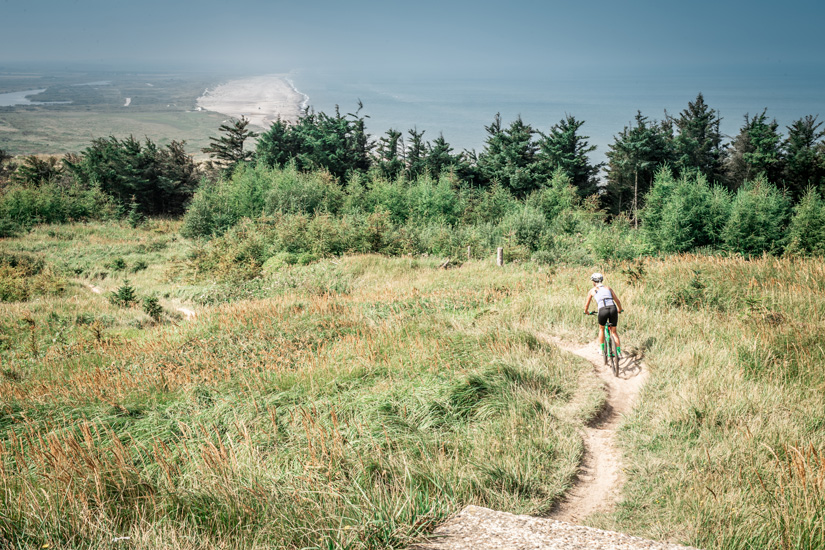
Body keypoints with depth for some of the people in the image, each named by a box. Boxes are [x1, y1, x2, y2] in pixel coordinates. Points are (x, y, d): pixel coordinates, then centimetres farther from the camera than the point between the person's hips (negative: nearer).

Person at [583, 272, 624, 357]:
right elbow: (617, 301, 24)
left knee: (601, 329, 27)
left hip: (602, 310, -2)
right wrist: (620, 310, 43)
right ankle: (619, 352, 10)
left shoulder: (592, 290, 18)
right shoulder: (608, 288, 23)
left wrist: (586, 312, 48)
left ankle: (602, 350, 29)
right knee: (614, 332, 19)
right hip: (613, 309, 2)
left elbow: (587, 304, 27)